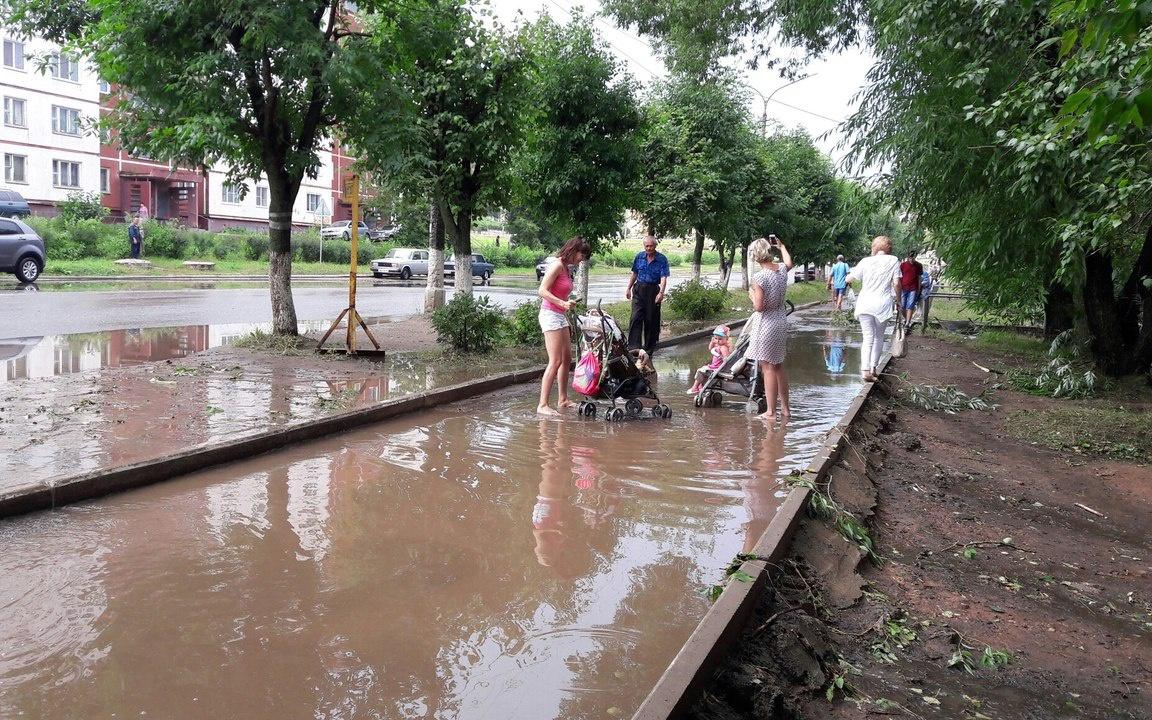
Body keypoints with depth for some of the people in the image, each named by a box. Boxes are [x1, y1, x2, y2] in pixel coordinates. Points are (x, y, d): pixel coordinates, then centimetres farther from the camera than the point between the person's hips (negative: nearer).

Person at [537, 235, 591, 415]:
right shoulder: (557, 265, -12)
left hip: (560, 316, 10)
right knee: (555, 361, -13)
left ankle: (562, 400, 23)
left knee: (567, 359, 14)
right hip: (550, 314, -10)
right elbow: (542, 291, -20)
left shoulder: (565, 268, 15)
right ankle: (542, 405, -11)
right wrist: (562, 303, -29)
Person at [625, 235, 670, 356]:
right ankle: (634, 347, -13)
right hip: (639, 290, 2)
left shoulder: (662, 259, -5)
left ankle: (649, 348, 19)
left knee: (651, 320, 5)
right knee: (636, 317, -10)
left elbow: (663, 278, -13)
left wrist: (661, 293, -26)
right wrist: (629, 288, 13)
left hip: (653, 291, -2)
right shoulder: (639, 257, 6)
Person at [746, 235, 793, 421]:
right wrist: (781, 246, 43)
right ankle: (785, 409, 24)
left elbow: (759, 306, -21)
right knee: (779, 366, 17)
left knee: (768, 368, -1)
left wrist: (752, 294, -2)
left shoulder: (760, 277, -20)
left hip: (766, 324, -7)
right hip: (782, 322, 8)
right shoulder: (782, 269, 2)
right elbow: (789, 262, 29)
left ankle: (771, 412, 3)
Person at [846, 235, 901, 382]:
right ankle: (873, 368, 21)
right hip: (882, 304, 0)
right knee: (879, 337, 17)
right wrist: (896, 296, 14)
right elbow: (896, 283, -4)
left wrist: (848, 277, 30)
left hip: (864, 304, 0)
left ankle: (865, 370, -14)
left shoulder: (866, 261, 3)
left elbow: (849, 279, 7)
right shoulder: (893, 261, 2)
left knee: (868, 337, 1)